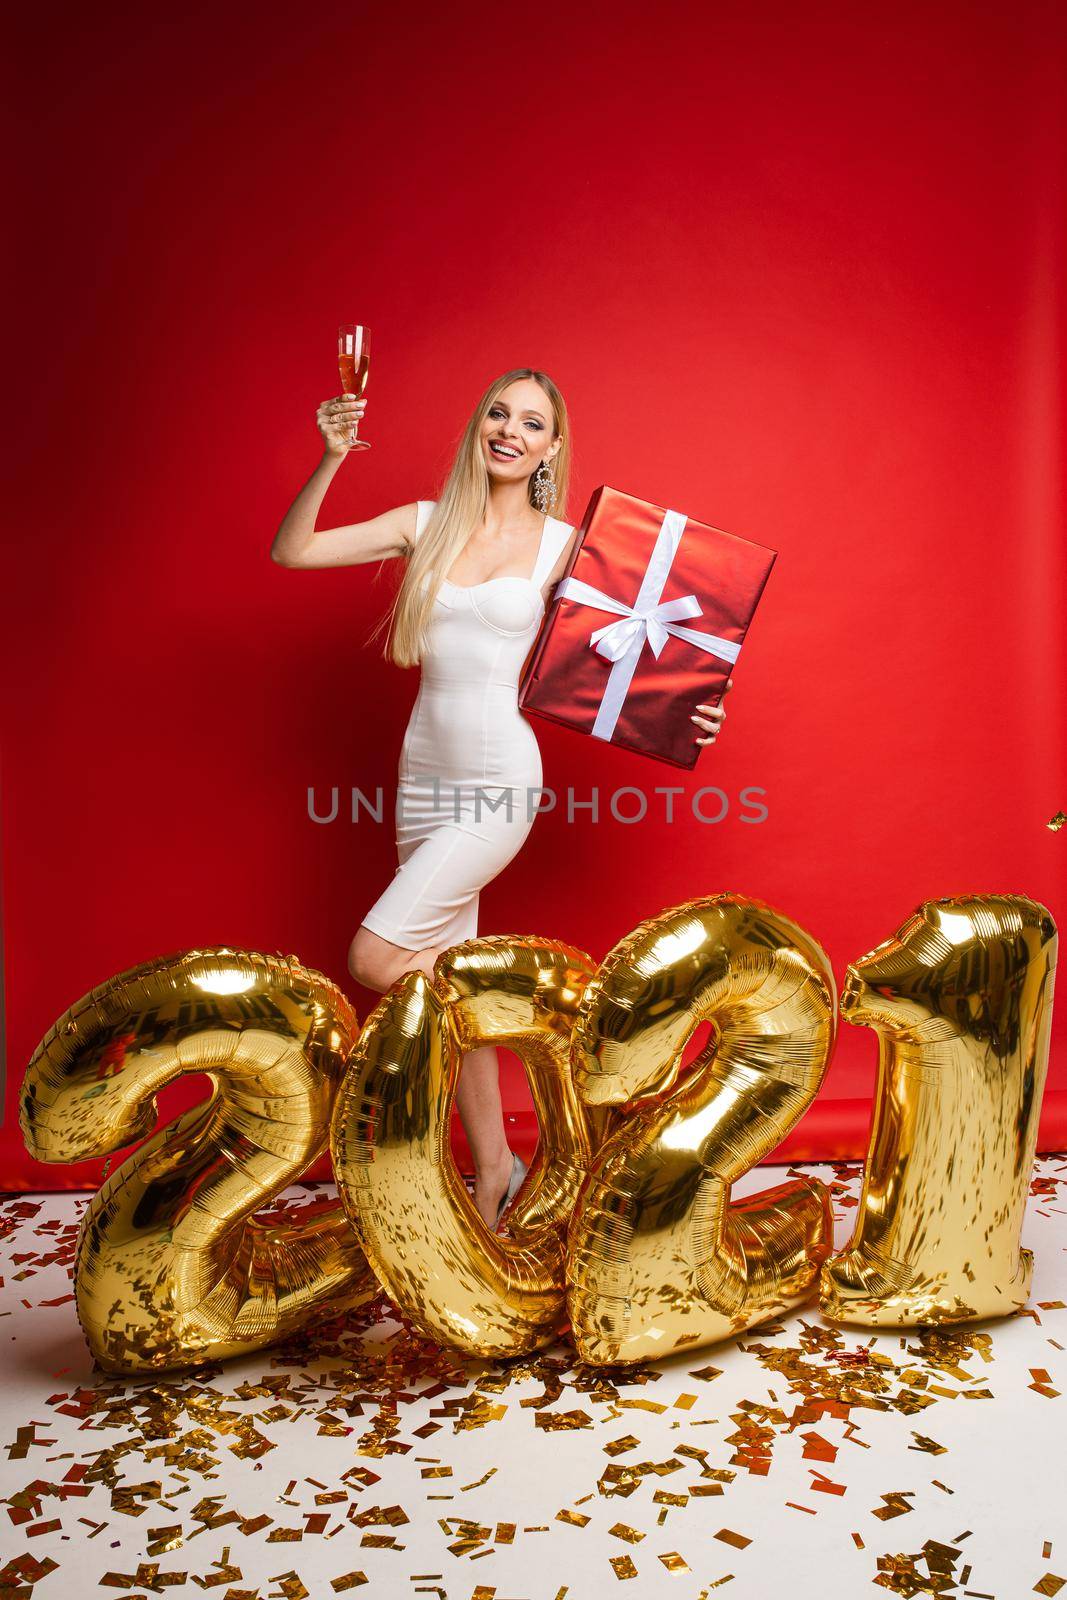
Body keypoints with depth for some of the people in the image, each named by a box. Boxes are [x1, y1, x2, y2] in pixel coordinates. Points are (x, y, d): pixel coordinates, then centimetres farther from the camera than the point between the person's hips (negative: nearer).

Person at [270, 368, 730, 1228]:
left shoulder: (563, 546, -2)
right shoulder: (426, 524, 5)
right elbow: (291, 552, 2)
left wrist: (679, 712, -12)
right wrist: (330, 460, -10)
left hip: (501, 781, -4)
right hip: (426, 772, 5)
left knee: (373, 959, -13)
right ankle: (493, 1171, 27)